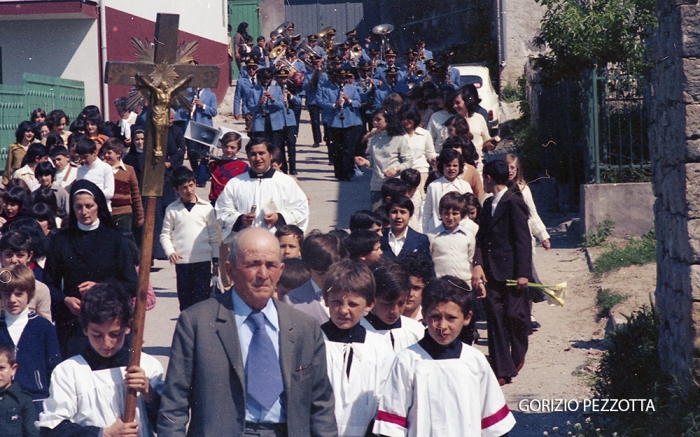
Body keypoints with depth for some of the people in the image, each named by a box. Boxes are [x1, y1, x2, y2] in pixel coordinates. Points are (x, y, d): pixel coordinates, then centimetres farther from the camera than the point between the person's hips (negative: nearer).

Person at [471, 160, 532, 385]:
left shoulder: (514, 203, -9)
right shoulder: (488, 204, 13)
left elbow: (523, 240, -11)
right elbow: (481, 237, 10)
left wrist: (523, 273, -14)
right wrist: (478, 264, -5)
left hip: (512, 272, -7)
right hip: (492, 272, 7)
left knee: (514, 315, -1)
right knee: (495, 318, 2)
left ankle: (518, 357, 27)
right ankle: (503, 370, 5)